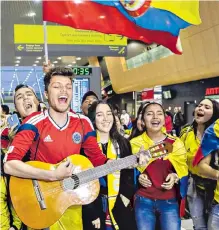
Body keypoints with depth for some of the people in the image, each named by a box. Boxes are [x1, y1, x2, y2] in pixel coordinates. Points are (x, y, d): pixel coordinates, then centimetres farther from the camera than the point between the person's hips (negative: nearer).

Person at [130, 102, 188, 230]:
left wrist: (175, 177, -10)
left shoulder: (175, 143, 0)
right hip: (143, 201, 0)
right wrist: (138, 177, -8)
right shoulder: (135, 143, 0)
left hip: (170, 201, 0)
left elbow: (184, 171, 9)